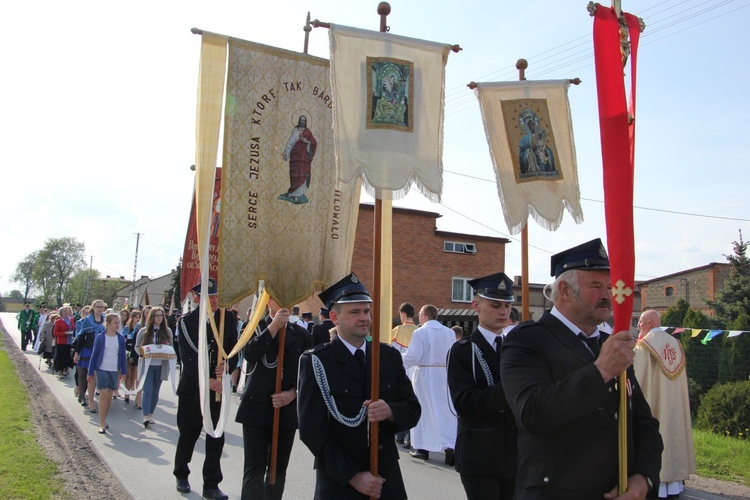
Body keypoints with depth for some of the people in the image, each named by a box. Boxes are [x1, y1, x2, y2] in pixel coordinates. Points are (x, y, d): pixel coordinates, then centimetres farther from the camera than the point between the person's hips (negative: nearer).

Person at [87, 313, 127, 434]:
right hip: (102, 369, -3)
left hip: (115, 371, 3)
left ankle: (104, 419, 24)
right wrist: (90, 373, -1)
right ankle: (102, 424, -3)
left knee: (109, 396, 9)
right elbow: (94, 355, -1)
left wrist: (123, 372, 8)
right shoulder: (100, 338, -5)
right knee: (103, 395, -9)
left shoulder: (121, 338, 3)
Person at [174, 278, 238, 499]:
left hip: (218, 387, 2)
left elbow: (234, 349, 2)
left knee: (216, 438, 2)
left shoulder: (228, 318, 0)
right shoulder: (187, 321, -7)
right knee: (188, 434, 12)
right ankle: (181, 476, 33)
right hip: (192, 387, -1)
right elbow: (188, 357, -12)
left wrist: (228, 366, -19)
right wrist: (207, 381, -20)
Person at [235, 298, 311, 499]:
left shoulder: (301, 334, 7)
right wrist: (273, 327, -20)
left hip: (287, 408, 2)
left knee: (279, 469, 10)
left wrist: (293, 393, -10)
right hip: (257, 406, -2)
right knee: (254, 468, -4)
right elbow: (249, 354, -18)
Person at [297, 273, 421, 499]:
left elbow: (413, 410, 6)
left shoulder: (390, 356, 5)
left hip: (388, 479, 4)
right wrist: (352, 476, -14)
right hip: (339, 482, -3)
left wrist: (390, 411, -16)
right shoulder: (316, 362, -7)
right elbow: (312, 430, -10)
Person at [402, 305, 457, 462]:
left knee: (423, 412, 9)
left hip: (425, 375, -4)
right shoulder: (450, 333, 4)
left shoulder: (420, 333, -12)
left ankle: (422, 448, 16)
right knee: (446, 412, 6)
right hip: (445, 375, 4)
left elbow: (412, 356, -15)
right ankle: (450, 446, -8)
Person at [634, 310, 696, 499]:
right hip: (675, 405, 6)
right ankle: (674, 484, 13)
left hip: (652, 405, -6)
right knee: (672, 433, 10)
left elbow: (637, 377, -15)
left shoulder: (644, 345, -12)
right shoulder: (675, 344, 8)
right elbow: (681, 380, 12)